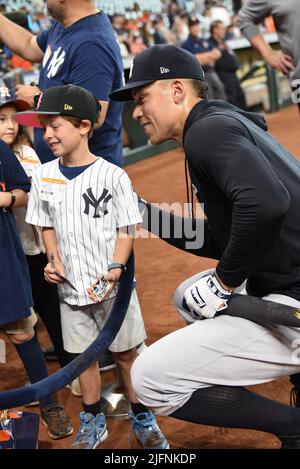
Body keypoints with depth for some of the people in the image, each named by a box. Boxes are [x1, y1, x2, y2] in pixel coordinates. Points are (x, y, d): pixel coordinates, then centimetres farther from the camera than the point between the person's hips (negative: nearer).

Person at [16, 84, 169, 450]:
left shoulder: (112, 176, -11)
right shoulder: (44, 176, 1)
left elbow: (125, 229, -7)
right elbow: (47, 226, 10)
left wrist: (116, 268, -19)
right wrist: (54, 261, -5)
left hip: (113, 285, -4)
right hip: (70, 287, 4)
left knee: (125, 353, 7)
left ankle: (142, 418, 26)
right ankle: (93, 421, 31)